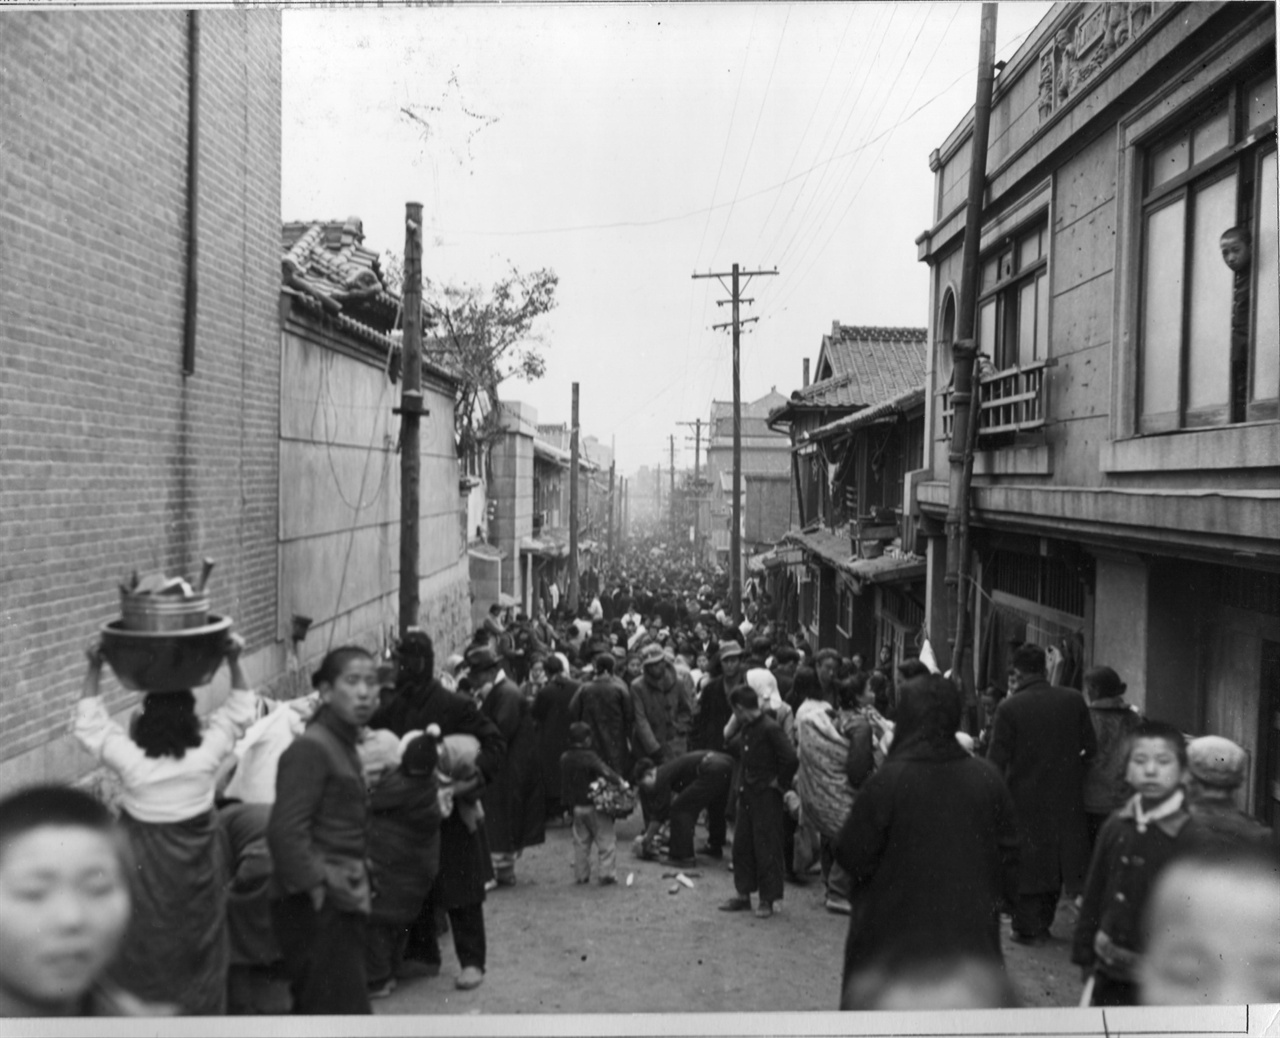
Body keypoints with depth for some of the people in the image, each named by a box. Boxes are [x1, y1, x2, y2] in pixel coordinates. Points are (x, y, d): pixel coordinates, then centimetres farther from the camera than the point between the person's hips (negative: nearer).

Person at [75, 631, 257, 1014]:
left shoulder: (129, 756, -18)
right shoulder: (207, 750, -16)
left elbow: (87, 725, -3)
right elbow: (242, 711, -2)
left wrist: (94, 669, -6)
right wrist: (233, 662, -5)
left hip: (145, 865, -1)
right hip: (197, 866, 1)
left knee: (146, 948, 13)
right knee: (197, 945, 18)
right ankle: (201, 1009, 32)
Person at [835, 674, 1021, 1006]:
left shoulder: (888, 781, -19)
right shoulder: (987, 779, -7)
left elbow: (852, 855, -13)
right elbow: (1008, 853, 2)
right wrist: (996, 900, 16)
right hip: (970, 937, 3)